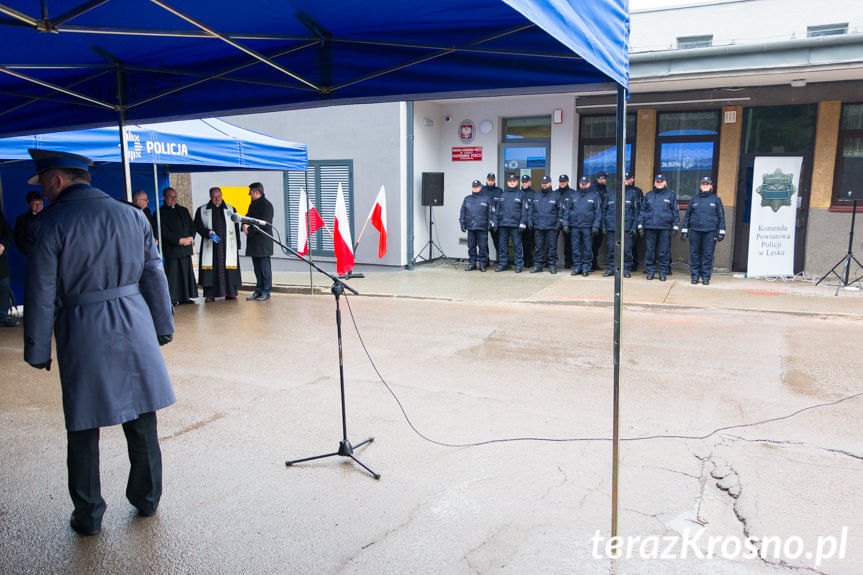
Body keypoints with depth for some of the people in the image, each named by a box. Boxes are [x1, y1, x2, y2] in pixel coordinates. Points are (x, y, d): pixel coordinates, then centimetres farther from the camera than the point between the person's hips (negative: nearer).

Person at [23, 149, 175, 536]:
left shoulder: (49, 226, -7)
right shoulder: (132, 216, 5)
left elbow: (41, 297, -6)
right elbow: (154, 277, 7)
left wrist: (37, 352, 3)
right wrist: (163, 328, 14)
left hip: (81, 336, -3)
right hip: (135, 329, 4)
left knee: (83, 431, 11)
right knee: (141, 423, 14)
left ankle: (88, 517, 24)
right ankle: (147, 500, 29)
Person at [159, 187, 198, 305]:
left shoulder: (183, 210, 18)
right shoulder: (160, 212, -1)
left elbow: (192, 225, 15)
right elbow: (164, 232, -9)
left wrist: (190, 238, -4)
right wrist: (179, 240, -15)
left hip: (186, 248, 5)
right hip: (171, 249, -5)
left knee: (187, 272, 6)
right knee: (173, 273, -6)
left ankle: (186, 297, 13)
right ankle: (173, 299, -1)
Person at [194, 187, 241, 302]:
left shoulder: (231, 209, 14)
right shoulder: (202, 210, 11)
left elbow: (236, 229, 11)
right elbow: (198, 226, 5)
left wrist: (238, 246, 6)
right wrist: (208, 232, -15)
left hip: (227, 246, 1)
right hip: (210, 246, -1)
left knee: (228, 269, -2)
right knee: (211, 269, -5)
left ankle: (230, 293, 5)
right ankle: (210, 295, 0)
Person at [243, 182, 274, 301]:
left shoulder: (266, 205, -9)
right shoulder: (253, 204, 18)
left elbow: (264, 224, -16)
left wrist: (249, 230, -15)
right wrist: (245, 225, -4)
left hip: (263, 242, -8)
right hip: (253, 242, 8)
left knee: (265, 267, -3)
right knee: (257, 268, 11)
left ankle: (266, 292, 3)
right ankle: (258, 291, 16)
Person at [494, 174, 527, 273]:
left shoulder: (520, 195, 6)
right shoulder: (502, 194, 16)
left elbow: (524, 211, 1)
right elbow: (497, 210, 16)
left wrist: (522, 224, -8)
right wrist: (495, 223, 8)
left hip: (515, 225, -3)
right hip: (503, 224, 4)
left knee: (517, 245, -3)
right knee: (502, 245, 6)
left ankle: (519, 265, 3)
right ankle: (503, 264, 14)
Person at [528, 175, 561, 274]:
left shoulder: (556, 196, 5)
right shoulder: (536, 196, 14)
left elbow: (560, 211, 2)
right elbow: (530, 209, 15)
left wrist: (558, 223, -7)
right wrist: (530, 220, 4)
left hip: (551, 227, -2)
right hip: (538, 226, 3)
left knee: (552, 246, 0)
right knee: (539, 246, 5)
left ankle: (552, 265, 8)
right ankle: (538, 264, 11)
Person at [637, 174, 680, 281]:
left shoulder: (671, 195, 8)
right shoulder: (648, 195, 14)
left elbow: (675, 211, 7)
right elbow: (642, 211, 14)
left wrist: (675, 227, 0)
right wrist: (640, 226, 6)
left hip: (665, 228, -2)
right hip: (650, 227, 2)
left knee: (664, 251, -1)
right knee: (650, 249, 3)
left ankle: (663, 272, 7)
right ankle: (650, 270, 12)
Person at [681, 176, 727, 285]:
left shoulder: (716, 199, 9)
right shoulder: (694, 199, 13)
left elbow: (721, 216, 8)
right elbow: (687, 215, 15)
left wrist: (721, 232, 1)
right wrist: (684, 230, 8)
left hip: (710, 231, -1)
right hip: (695, 231, 2)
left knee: (708, 255, -2)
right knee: (694, 254, 1)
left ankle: (706, 277, 4)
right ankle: (695, 276, 9)